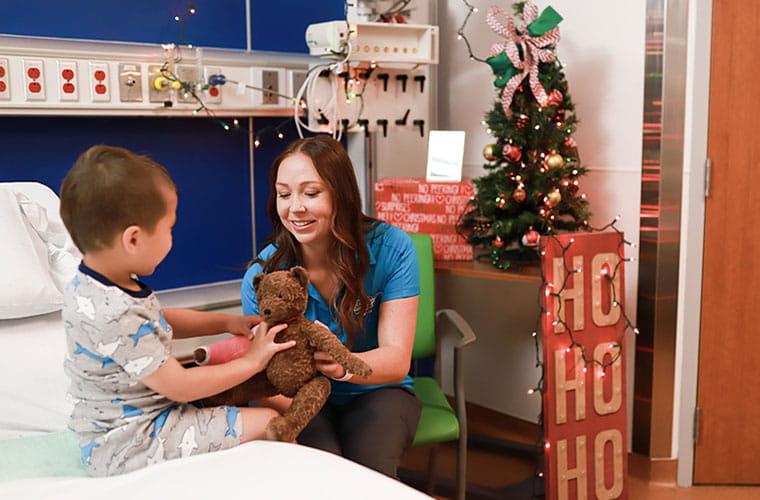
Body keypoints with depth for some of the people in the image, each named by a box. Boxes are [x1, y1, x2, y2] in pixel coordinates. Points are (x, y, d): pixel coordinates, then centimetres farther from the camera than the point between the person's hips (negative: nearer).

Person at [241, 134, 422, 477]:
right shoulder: (262, 274, -13)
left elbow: (397, 360, -20)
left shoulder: (391, 248, -16)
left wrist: (342, 365, -42)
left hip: (376, 393, 0)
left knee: (369, 472, -30)